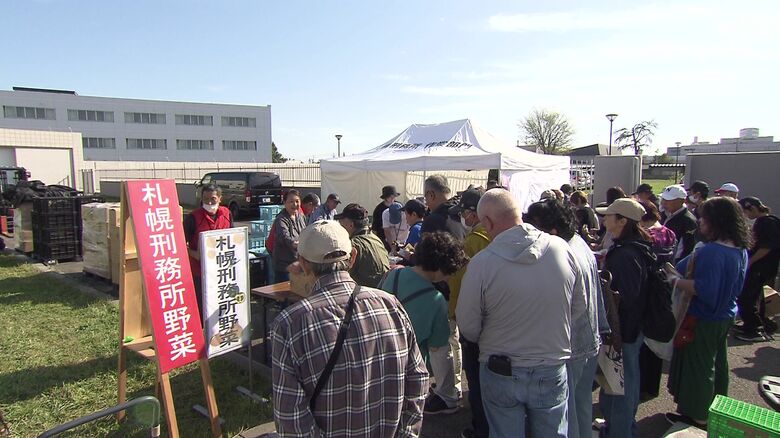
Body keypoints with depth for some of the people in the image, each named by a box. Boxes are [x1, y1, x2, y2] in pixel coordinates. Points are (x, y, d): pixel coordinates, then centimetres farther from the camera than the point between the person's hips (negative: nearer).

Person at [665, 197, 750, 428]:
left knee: (698, 365, 5)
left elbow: (704, 289, -32)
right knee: (717, 363, 23)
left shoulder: (711, 252, -28)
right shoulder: (741, 250, 2)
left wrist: (675, 280, -21)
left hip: (704, 320, -9)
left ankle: (698, 416, 19)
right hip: (726, 316, 9)